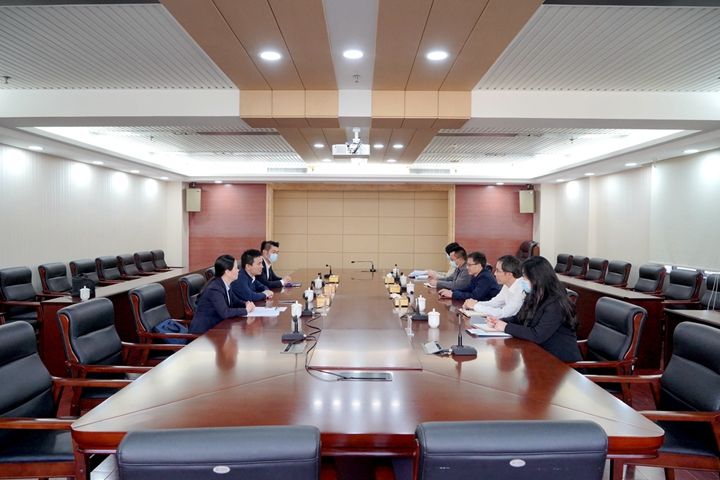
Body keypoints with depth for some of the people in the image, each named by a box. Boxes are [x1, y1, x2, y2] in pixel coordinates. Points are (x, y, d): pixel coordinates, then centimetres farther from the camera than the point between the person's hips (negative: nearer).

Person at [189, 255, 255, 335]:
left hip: (215, 326, 8)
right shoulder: (215, 289, -23)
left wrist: (246, 305, -5)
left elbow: (236, 301, 16)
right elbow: (225, 313, -30)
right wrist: (246, 310, -18)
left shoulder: (225, 285, 3)